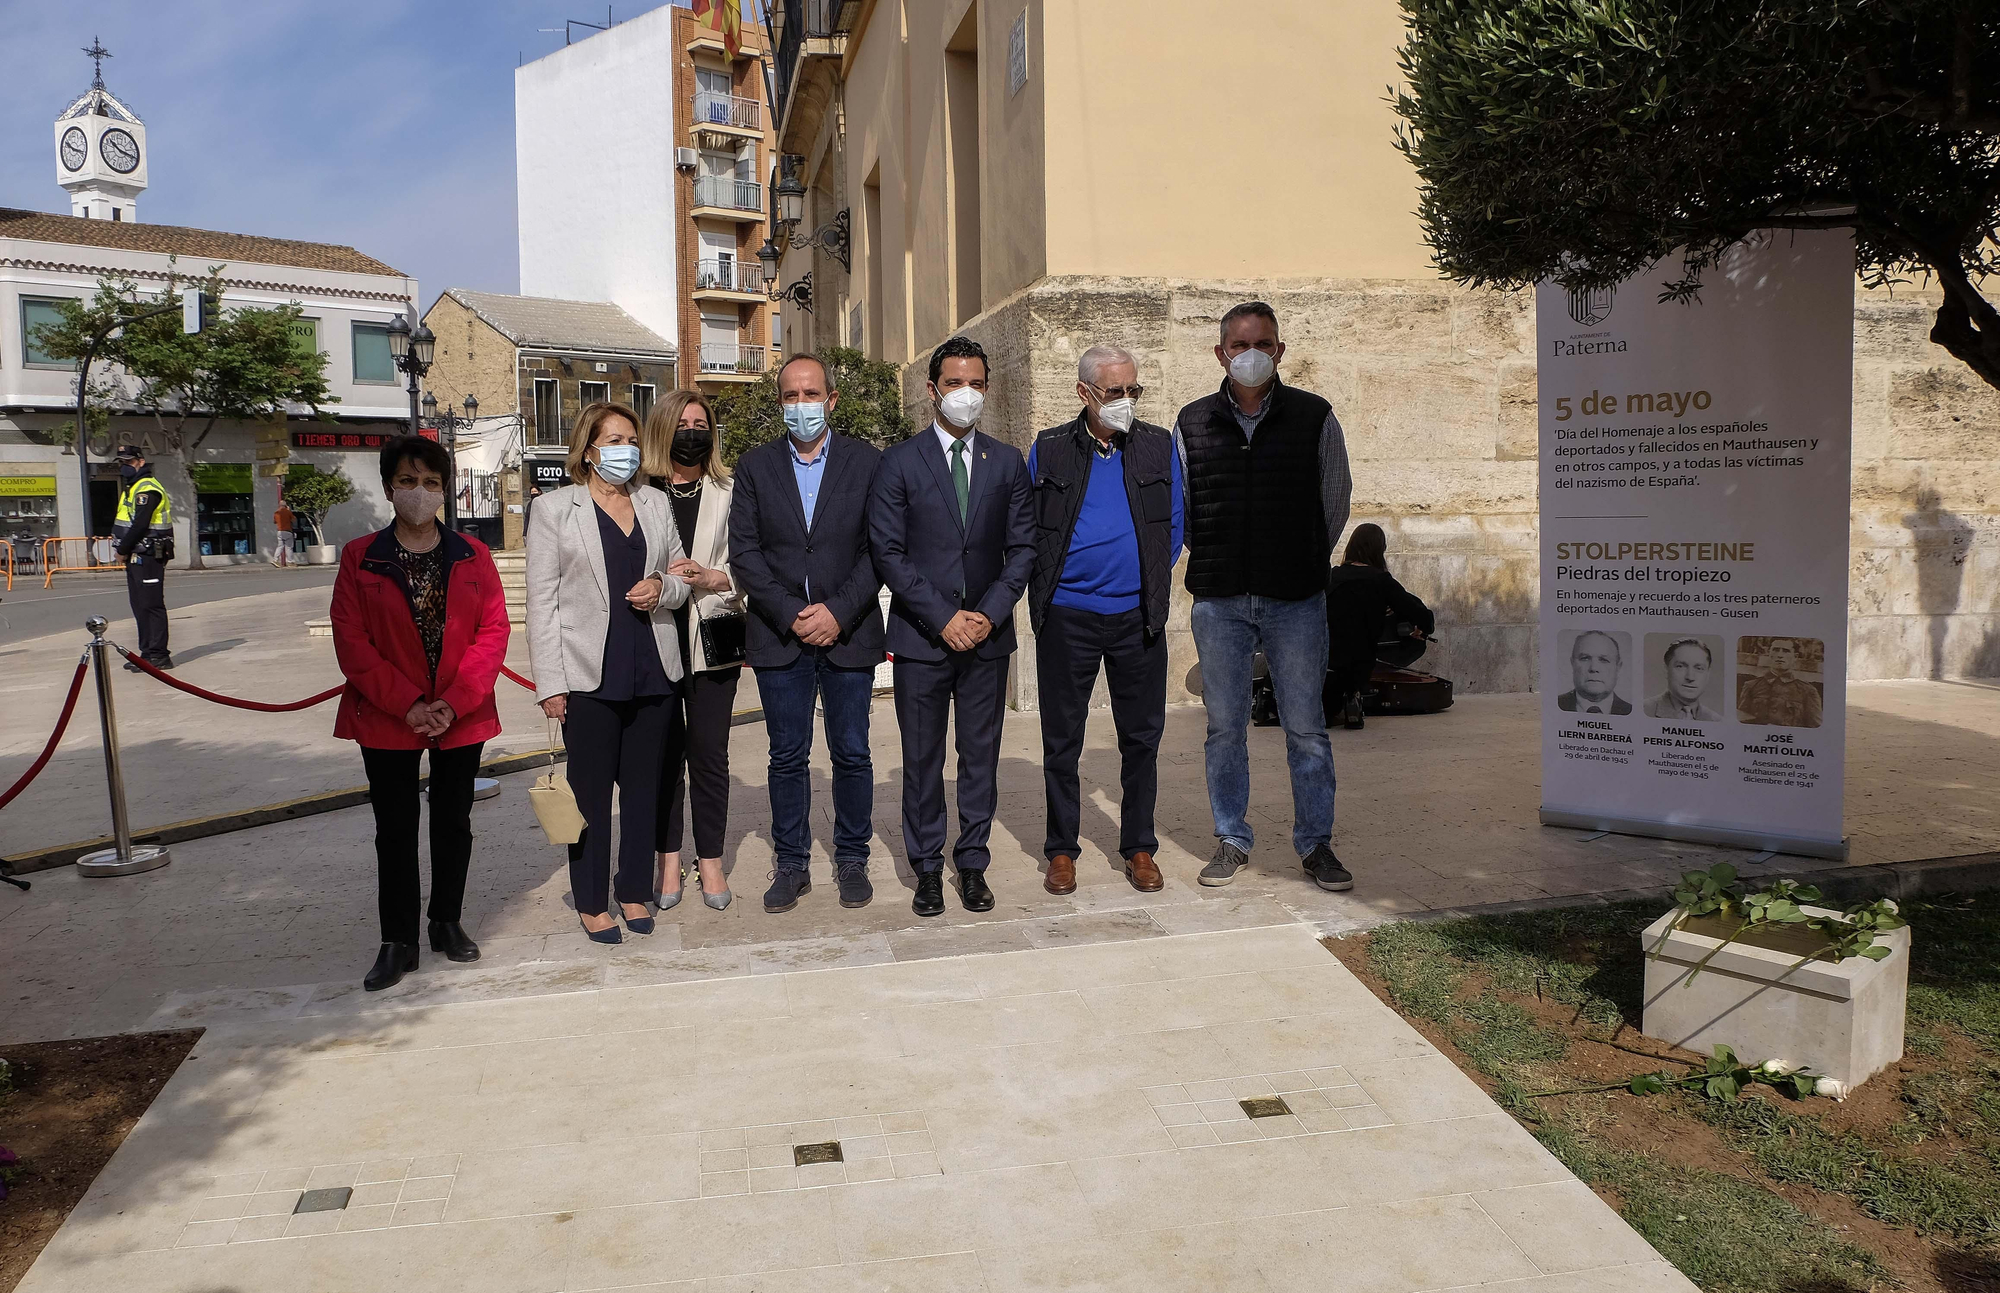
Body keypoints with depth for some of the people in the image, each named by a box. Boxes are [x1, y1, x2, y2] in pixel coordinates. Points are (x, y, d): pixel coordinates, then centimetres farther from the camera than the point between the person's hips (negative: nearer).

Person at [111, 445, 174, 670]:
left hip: (147, 557, -11)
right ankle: (148, 653, 19)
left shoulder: (147, 489, -13)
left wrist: (123, 550, -12)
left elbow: (139, 525, -21)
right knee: (140, 606, 13)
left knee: (151, 605, -9)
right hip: (136, 557, 11)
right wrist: (124, 550, 9)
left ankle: (158, 656, -8)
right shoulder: (132, 487, 20)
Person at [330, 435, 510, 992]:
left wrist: (454, 702, -14)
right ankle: (397, 942, 14)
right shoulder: (360, 558, -1)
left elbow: (494, 631, -3)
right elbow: (351, 642, -6)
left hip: (463, 716, 1)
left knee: (453, 822, 11)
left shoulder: (472, 555, 2)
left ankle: (447, 923, 27)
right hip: (387, 719, -1)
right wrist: (407, 704, -15)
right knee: (395, 830, 4)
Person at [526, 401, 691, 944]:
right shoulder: (555, 508, 1)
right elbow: (542, 600, -2)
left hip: (652, 670, 4)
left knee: (644, 786, 9)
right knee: (591, 791, 2)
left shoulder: (654, 502, 12)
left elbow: (680, 576, 19)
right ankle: (592, 901, 16)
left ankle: (634, 891, 23)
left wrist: (663, 589, -6)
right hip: (589, 674, -3)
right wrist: (550, 682, -8)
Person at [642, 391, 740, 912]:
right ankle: (668, 860, 16)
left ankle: (711, 860, 13)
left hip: (712, 639, 0)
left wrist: (711, 577, -13)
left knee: (709, 751, 2)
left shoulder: (729, 496, 7)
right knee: (662, 751, 5)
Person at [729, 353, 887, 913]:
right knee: (787, 756, 7)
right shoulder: (755, 466, 6)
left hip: (848, 632, -1)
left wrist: (838, 612, -12)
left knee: (852, 754, 5)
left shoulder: (867, 462, 3)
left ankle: (852, 859, 20)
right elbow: (744, 551, 0)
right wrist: (791, 613, -10)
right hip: (779, 635, 1)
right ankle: (791, 863, 19)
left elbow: (879, 549, -2)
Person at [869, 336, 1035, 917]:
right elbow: (887, 552, -5)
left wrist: (991, 613, -7)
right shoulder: (899, 461, 0)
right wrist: (943, 618, -11)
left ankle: (972, 864, 19)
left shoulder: (1007, 461, 8)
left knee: (981, 755, 7)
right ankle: (927, 869, 17)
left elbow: (1022, 547, 7)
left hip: (987, 634, 2)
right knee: (922, 759, 5)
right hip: (920, 635, -2)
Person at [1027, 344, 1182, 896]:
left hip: (1138, 616, 1)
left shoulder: (1160, 446, 6)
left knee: (1142, 736, 7)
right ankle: (1061, 850, 18)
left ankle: (1139, 848, 20)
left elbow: (1175, 523, 11)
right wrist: (1046, 589, 2)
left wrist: (1153, 576, 3)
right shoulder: (1048, 450, 3)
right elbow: (1026, 529, 7)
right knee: (1061, 739, 5)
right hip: (1066, 616, -1)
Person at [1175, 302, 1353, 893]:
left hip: (1296, 599, -1)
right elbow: (1179, 506, 14)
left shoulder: (1314, 417, 1)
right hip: (1218, 601, 1)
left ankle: (1316, 843, 16)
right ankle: (1232, 840, 20)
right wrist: (1215, 564, 11)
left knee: (1306, 727, 3)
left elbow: (1336, 497, 11)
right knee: (1224, 727, 8)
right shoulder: (1192, 423, 4)